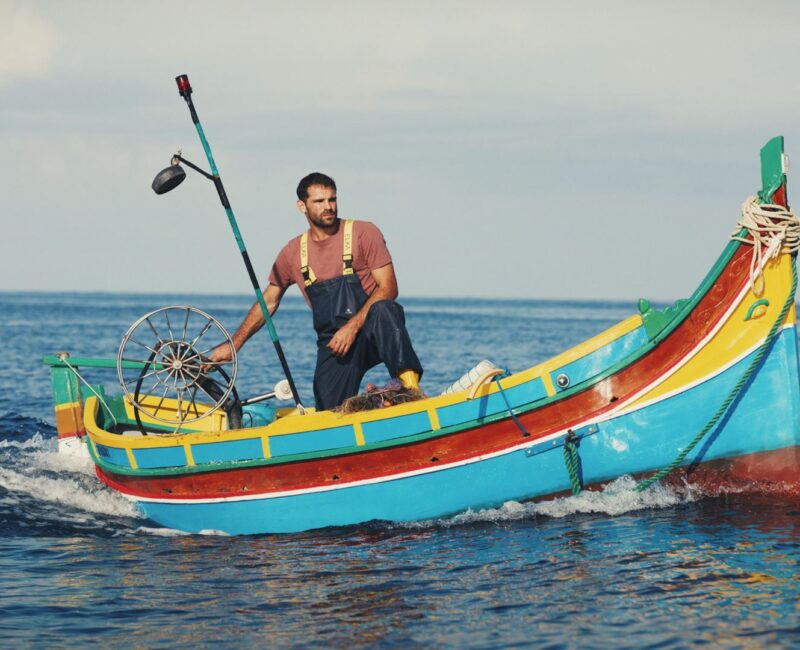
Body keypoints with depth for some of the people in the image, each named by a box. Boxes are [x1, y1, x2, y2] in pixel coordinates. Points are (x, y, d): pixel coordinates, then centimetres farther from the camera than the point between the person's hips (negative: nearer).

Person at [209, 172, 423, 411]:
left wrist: (353, 327, -21)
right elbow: (268, 303, 19)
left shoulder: (363, 233, -3)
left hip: (374, 335, -3)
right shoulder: (293, 253, 8)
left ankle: (412, 388, -39)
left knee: (382, 309, -39)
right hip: (333, 344, 3)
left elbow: (388, 288, -10)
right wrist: (233, 345, 13)